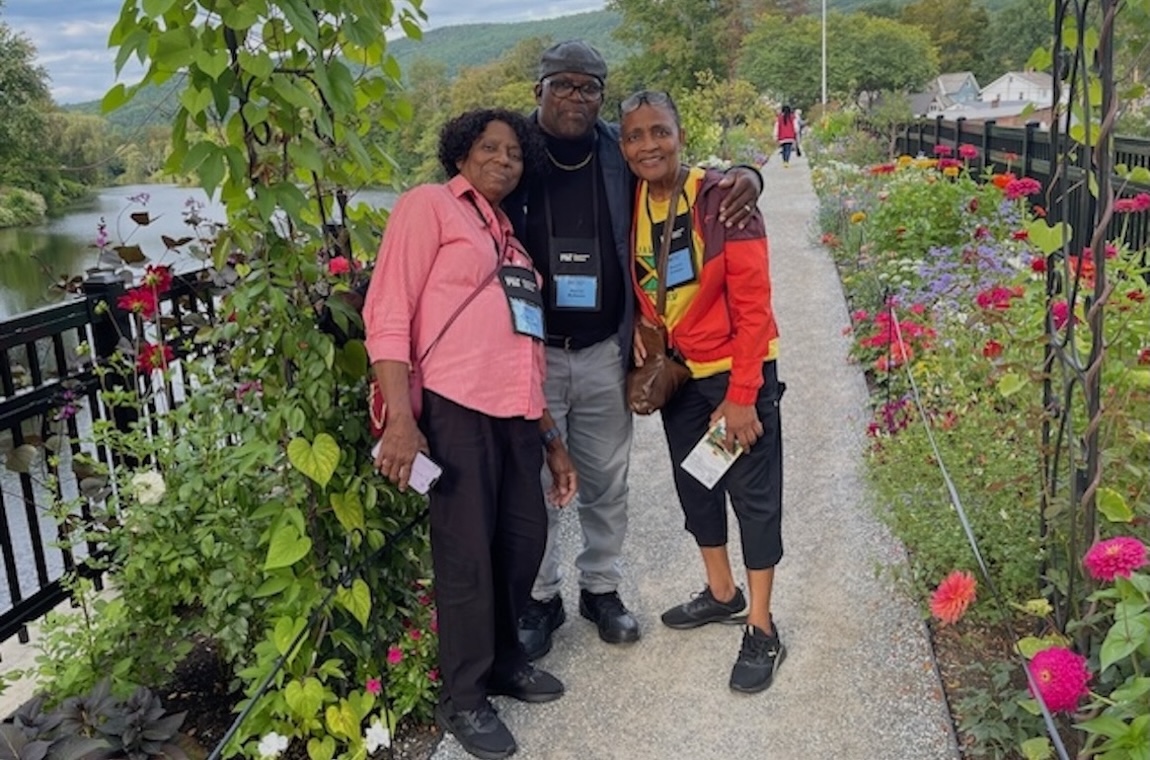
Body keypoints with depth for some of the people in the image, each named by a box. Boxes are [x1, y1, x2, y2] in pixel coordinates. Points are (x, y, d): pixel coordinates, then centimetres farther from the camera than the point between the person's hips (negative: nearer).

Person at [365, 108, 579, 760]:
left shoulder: (510, 239, 23)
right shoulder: (430, 206, 2)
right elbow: (388, 315, -8)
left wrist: (553, 439, 21)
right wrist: (401, 418, -19)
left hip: (516, 415, 7)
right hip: (456, 409, -7)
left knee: (525, 539, 14)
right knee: (467, 553, 0)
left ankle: (504, 659, 36)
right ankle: (463, 699, 17)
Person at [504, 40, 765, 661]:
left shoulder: (620, 154, 1)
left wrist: (746, 176, -11)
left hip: (604, 353, 2)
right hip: (531, 353, -2)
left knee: (606, 481, 15)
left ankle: (602, 589, 35)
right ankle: (539, 598, 28)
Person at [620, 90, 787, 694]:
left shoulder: (719, 199, -18)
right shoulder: (629, 207, -2)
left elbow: (753, 304, -18)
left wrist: (741, 395, -19)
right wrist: (650, 365, -2)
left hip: (739, 370, -6)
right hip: (678, 373, 6)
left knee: (754, 493, 1)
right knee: (694, 485, 18)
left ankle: (761, 631, 14)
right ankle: (722, 593, 38)